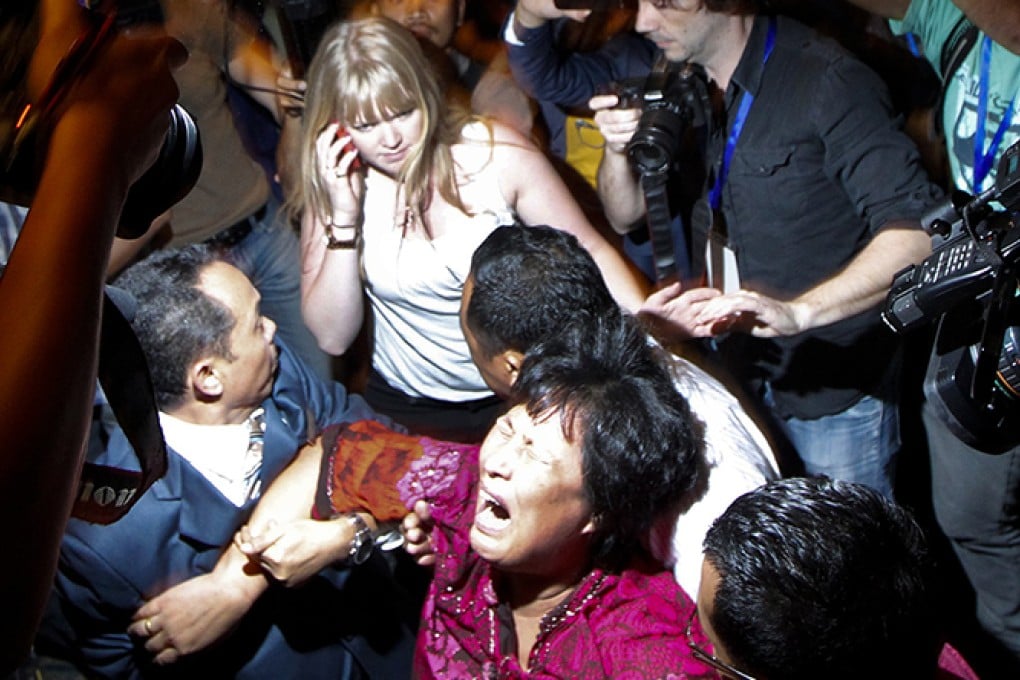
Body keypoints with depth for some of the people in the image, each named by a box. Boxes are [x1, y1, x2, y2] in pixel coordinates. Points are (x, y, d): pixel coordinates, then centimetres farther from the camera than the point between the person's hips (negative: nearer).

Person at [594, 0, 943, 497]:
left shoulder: (826, 80, -21)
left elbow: (920, 230, -28)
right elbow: (626, 214, 9)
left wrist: (797, 310, -41)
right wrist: (618, 148, -13)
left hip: (836, 387, -6)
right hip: (734, 376, 6)